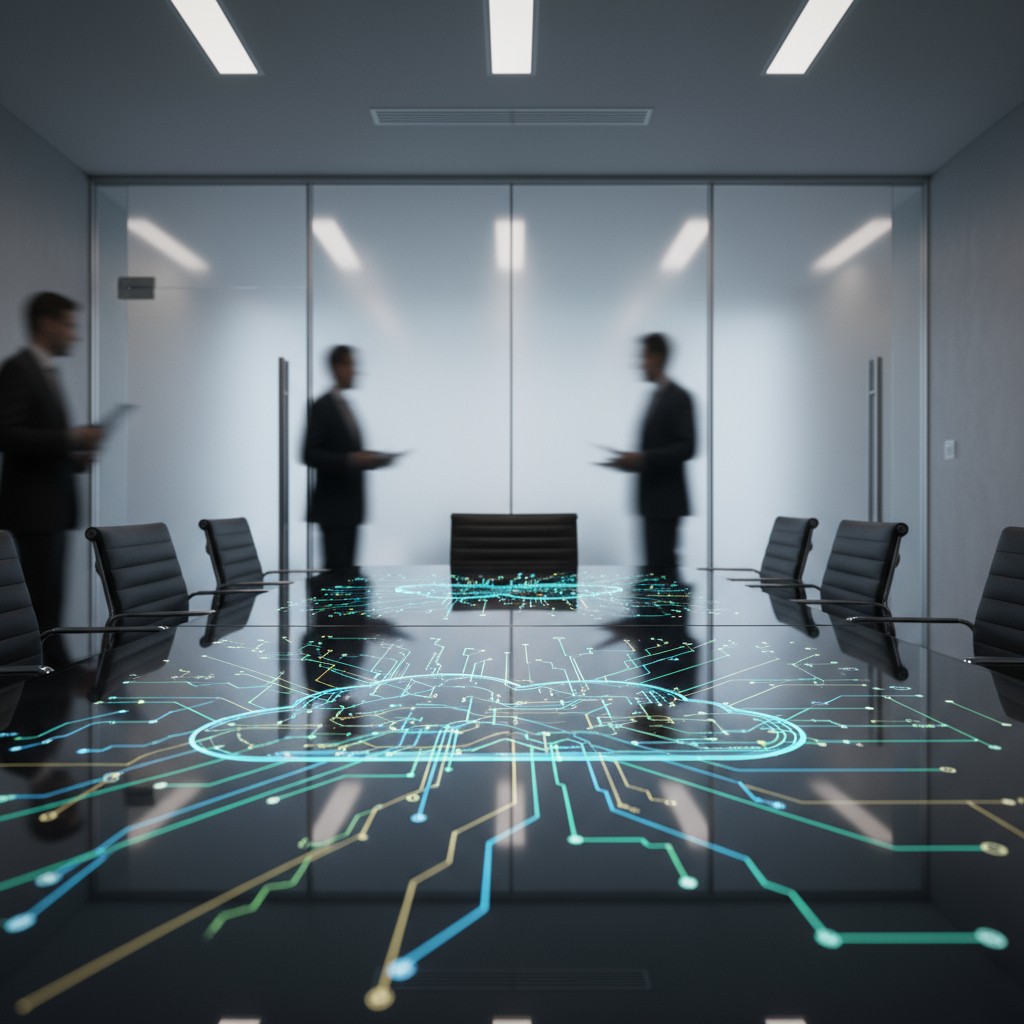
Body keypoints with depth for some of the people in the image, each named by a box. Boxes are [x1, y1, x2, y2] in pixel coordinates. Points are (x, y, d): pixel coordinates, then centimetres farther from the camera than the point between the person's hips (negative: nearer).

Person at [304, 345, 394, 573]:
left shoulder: (344, 404, 16)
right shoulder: (322, 406, -10)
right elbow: (310, 455, -17)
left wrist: (370, 459, 4)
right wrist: (350, 459, -24)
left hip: (349, 504, 9)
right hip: (333, 505, -9)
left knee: (348, 569, 9)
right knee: (337, 570, -9)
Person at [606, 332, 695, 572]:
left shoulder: (678, 397, -11)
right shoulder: (655, 396, 16)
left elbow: (686, 448, -19)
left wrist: (643, 457, -23)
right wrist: (635, 461, 4)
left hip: (666, 499, -9)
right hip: (652, 498, 9)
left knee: (660, 564, -7)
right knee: (658, 563, 10)